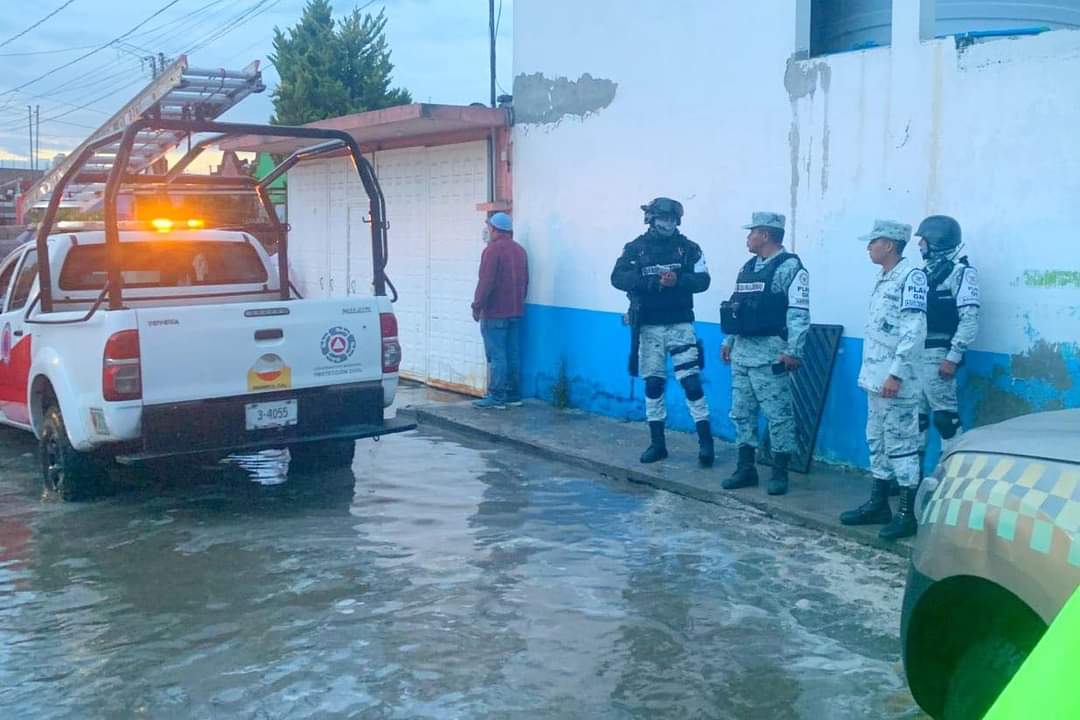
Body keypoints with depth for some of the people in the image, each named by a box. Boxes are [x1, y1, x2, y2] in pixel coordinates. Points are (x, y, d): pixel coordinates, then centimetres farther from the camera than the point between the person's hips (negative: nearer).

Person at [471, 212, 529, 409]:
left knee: (496, 356, -6)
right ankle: (514, 395, 15)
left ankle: (497, 397, -6)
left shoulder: (492, 250, -14)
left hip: (495, 313, -8)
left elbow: (486, 282, -18)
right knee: (513, 355, 11)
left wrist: (477, 306, -11)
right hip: (516, 312, 8)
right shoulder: (520, 251, 13)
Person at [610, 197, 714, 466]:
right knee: (653, 383, 8)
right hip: (648, 326, 2)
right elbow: (618, 277, -9)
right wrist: (650, 282, -23)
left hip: (680, 324, -1)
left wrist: (678, 280, -22)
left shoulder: (689, 248, 2)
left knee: (690, 380, -8)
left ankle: (705, 441, -2)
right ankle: (657, 443, 17)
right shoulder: (636, 248, 2)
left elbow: (703, 280, -2)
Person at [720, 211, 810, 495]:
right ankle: (746, 468, 20)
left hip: (769, 352, -8)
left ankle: (779, 472, 7)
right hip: (742, 350, 8)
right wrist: (728, 341, 17)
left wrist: (793, 351, -21)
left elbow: (798, 313, -16)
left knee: (778, 414, -1)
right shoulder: (748, 267, 16)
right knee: (741, 411, 11)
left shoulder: (790, 267, -10)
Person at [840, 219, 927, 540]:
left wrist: (896, 373, -23)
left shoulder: (911, 276, -13)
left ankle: (907, 513, 1)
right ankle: (878, 504, 23)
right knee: (877, 443, 14)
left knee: (901, 445, -5)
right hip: (875, 379, 10)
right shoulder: (884, 279, 16)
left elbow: (914, 330, -19)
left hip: (895, 381, -10)